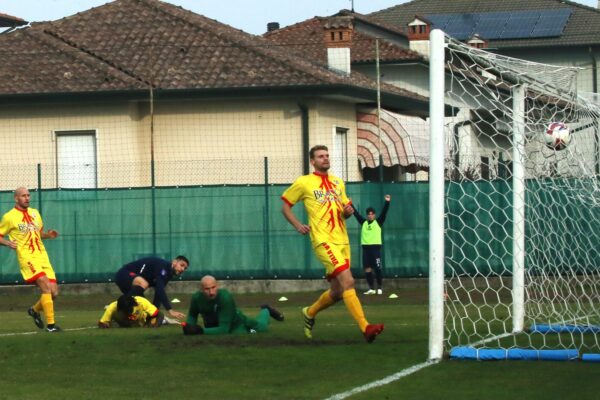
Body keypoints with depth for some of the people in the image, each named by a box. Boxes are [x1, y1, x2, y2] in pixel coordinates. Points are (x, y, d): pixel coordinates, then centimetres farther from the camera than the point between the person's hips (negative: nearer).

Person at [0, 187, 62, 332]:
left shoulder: (35, 213, 16)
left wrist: (48, 234, 6)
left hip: (42, 257, 6)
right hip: (27, 258, -6)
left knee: (54, 292, 1)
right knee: (46, 287, -22)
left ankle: (35, 310, 30)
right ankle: (50, 324, -18)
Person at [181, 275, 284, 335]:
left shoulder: (225, 297, -44)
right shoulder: (197, 298, -32)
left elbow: (224, 329, -43)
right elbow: (192, 315, -9)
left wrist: (201, 331, -50)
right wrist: (189, 326, -30)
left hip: (235, 324, -3)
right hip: (213, 326, 3)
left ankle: (266, 310, 55)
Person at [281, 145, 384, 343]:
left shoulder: (338, 182, 17)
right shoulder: (304, 183, 1)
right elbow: (285, 206, 8)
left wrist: (348, 211, 1)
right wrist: (298, 225, -7)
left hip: (342, 241, 7)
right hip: (324, 241, -7)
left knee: (337, 292, 9)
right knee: (348, 281, -22)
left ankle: (309, 313, 36)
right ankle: (365, 328, -28)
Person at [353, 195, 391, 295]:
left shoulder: (378, 222, 3)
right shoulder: (363, 223, 12)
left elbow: (384, 212, -7)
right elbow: (356, 213, 15)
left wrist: (387, 202, -18)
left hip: (375, 247, -4)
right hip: (366, 248, 4)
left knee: (377, 269, -5)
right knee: (367, 269, 1)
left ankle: (380, 288, 3)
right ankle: (371, 289, 9)